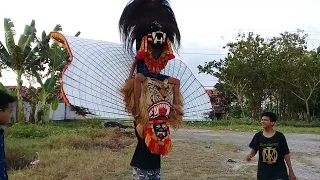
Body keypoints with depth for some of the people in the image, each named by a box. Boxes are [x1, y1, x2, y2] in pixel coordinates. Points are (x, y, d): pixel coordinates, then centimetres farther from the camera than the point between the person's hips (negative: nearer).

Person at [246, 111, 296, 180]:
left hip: (279, 171, -2)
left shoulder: (280, 136, -7)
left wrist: (291, 171, -2)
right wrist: (250, 155, -21)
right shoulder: (258, 136, -2)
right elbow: (254, 149, 3)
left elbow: (286, 154, -3)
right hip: (264, 171, 2)